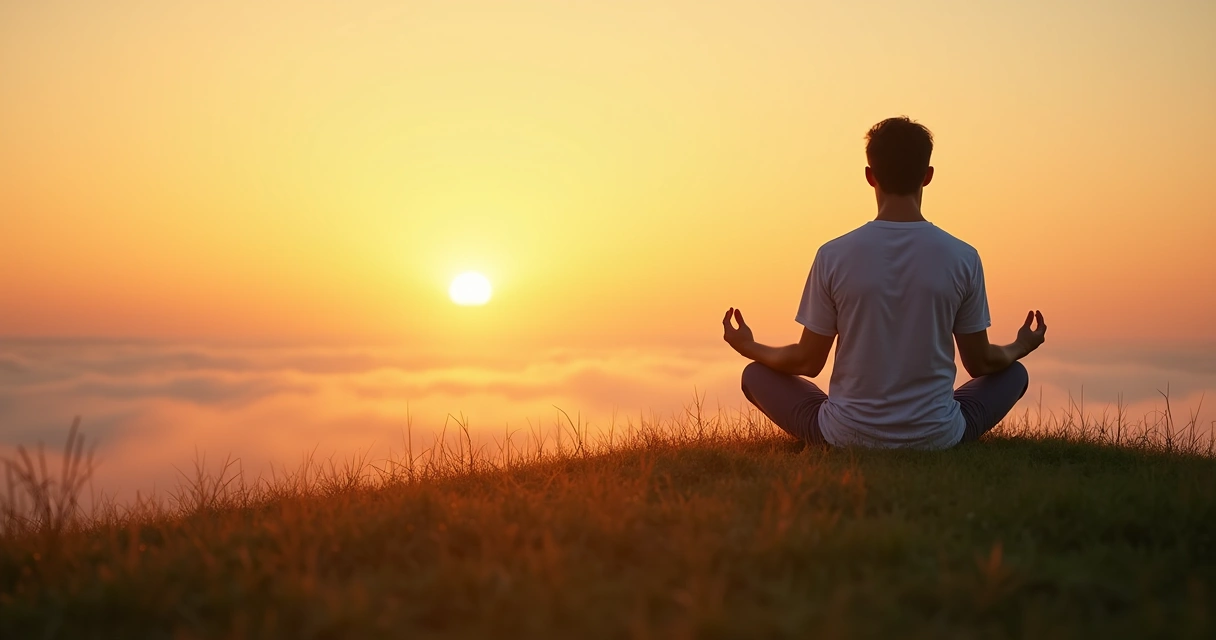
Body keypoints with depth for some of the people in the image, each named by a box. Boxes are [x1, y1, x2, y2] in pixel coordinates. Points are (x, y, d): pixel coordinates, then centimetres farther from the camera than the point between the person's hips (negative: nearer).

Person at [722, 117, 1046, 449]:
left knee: (756, 374, 21)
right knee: (1014, 372, 28)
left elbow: (809, 362, -4)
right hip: (937, 438, 2)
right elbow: (979, 362, 2)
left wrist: (748, 347, 15)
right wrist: (1019, 347, 25)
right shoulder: (963, 258, -9)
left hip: (847, 436, -1)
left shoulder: (834, 256, -12)